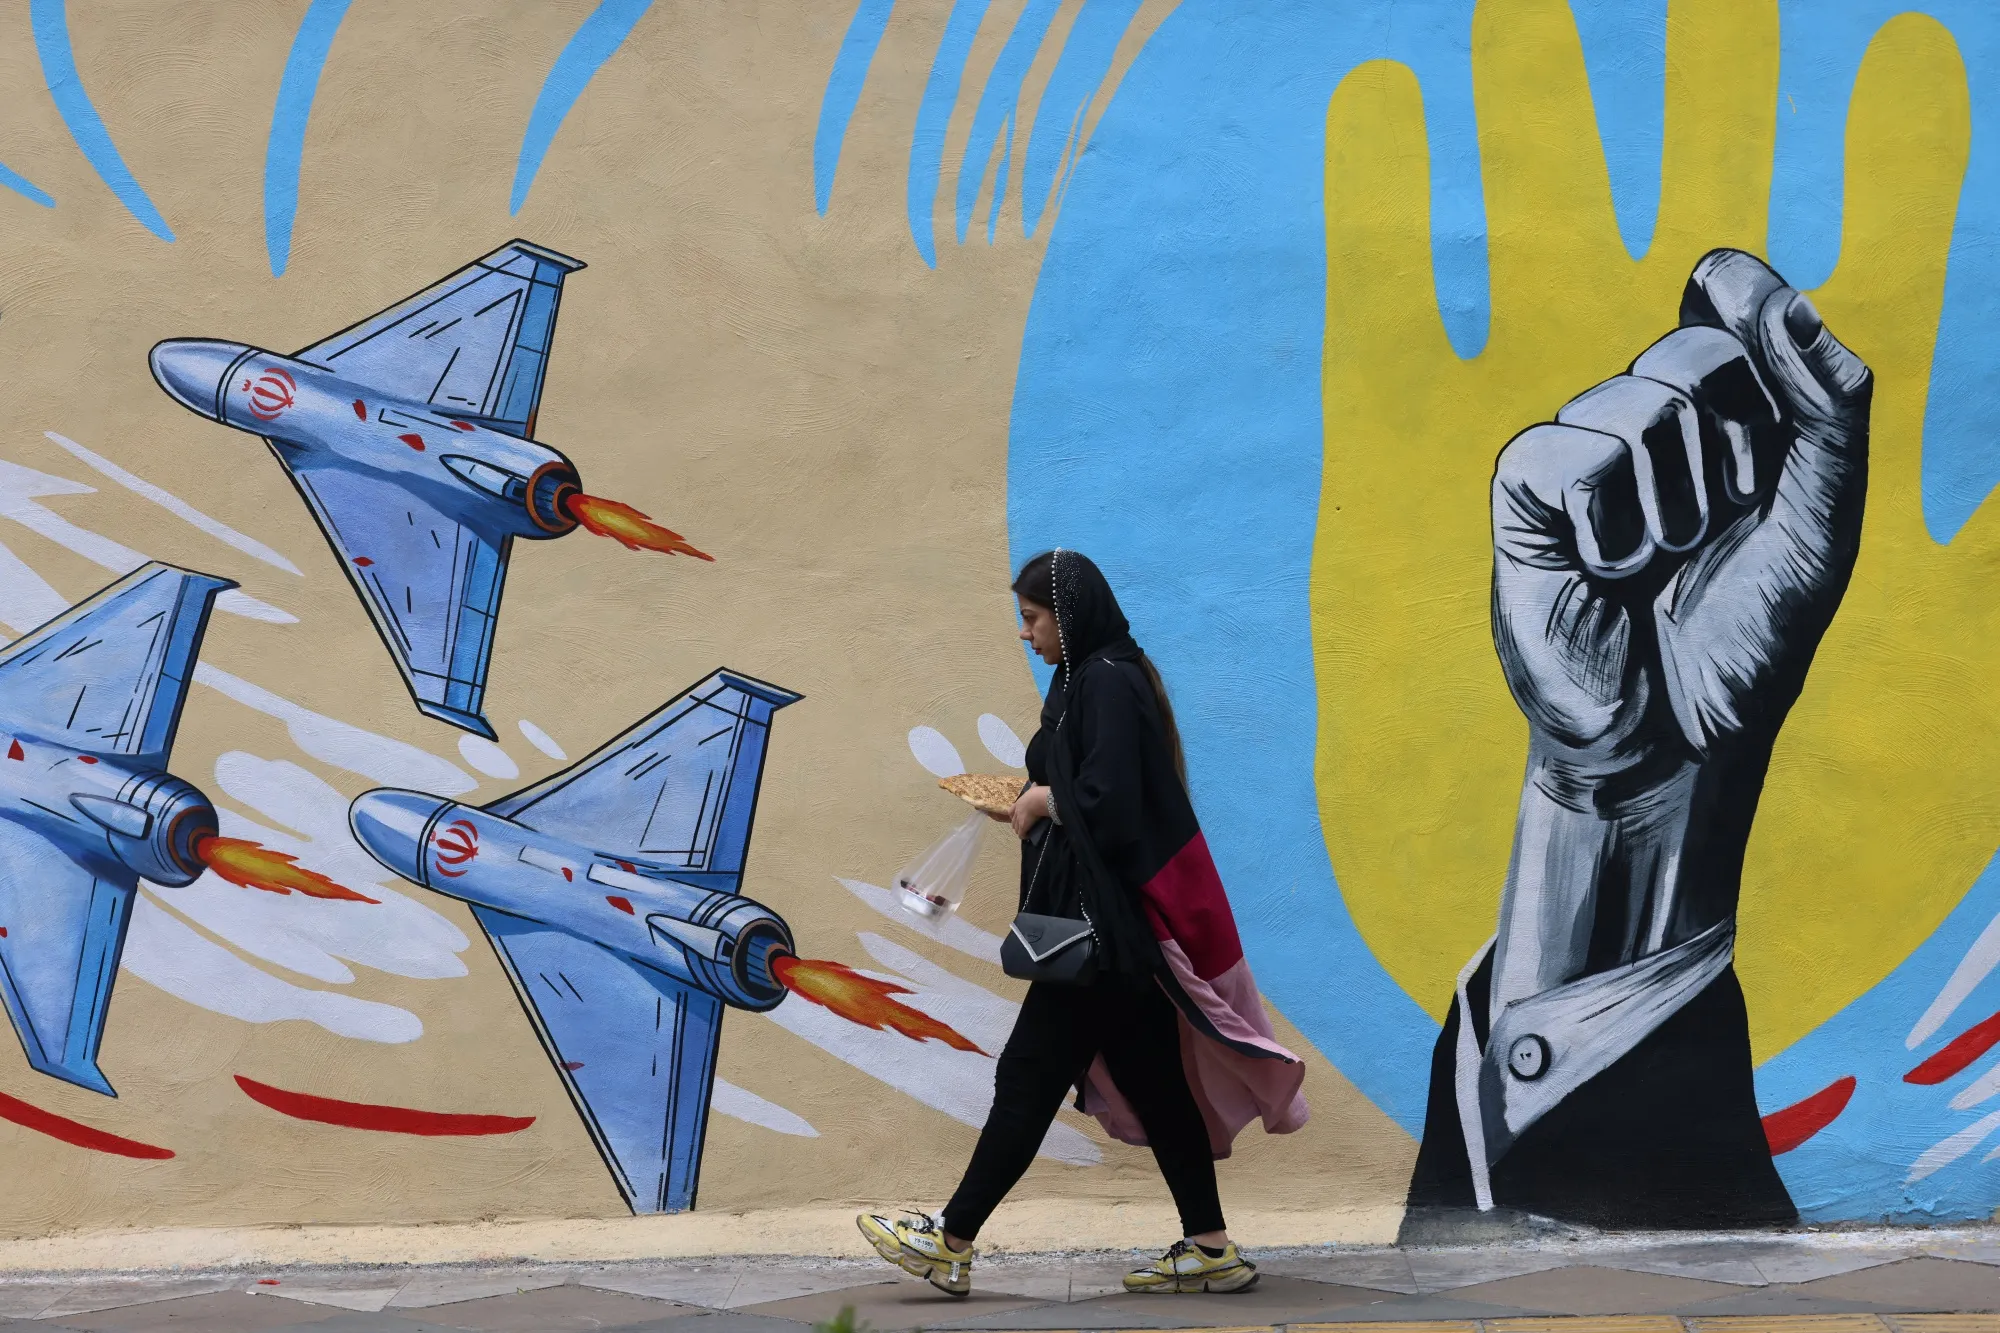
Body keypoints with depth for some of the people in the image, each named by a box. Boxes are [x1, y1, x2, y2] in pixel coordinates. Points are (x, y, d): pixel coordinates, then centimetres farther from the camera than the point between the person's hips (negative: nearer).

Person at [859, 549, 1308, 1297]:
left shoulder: (1107, 685, -15)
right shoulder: (1094, 680, 16)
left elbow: (1106, 801, -24)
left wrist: (1043, 800, -8)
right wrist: (1034, 805, 7)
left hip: (1105, 920, -10)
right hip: (1109, 918, 10)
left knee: (1031, 1074, -4)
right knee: (1151, 1080, 9)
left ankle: (951, 1244, 1)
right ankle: (1211, 1250, 11)